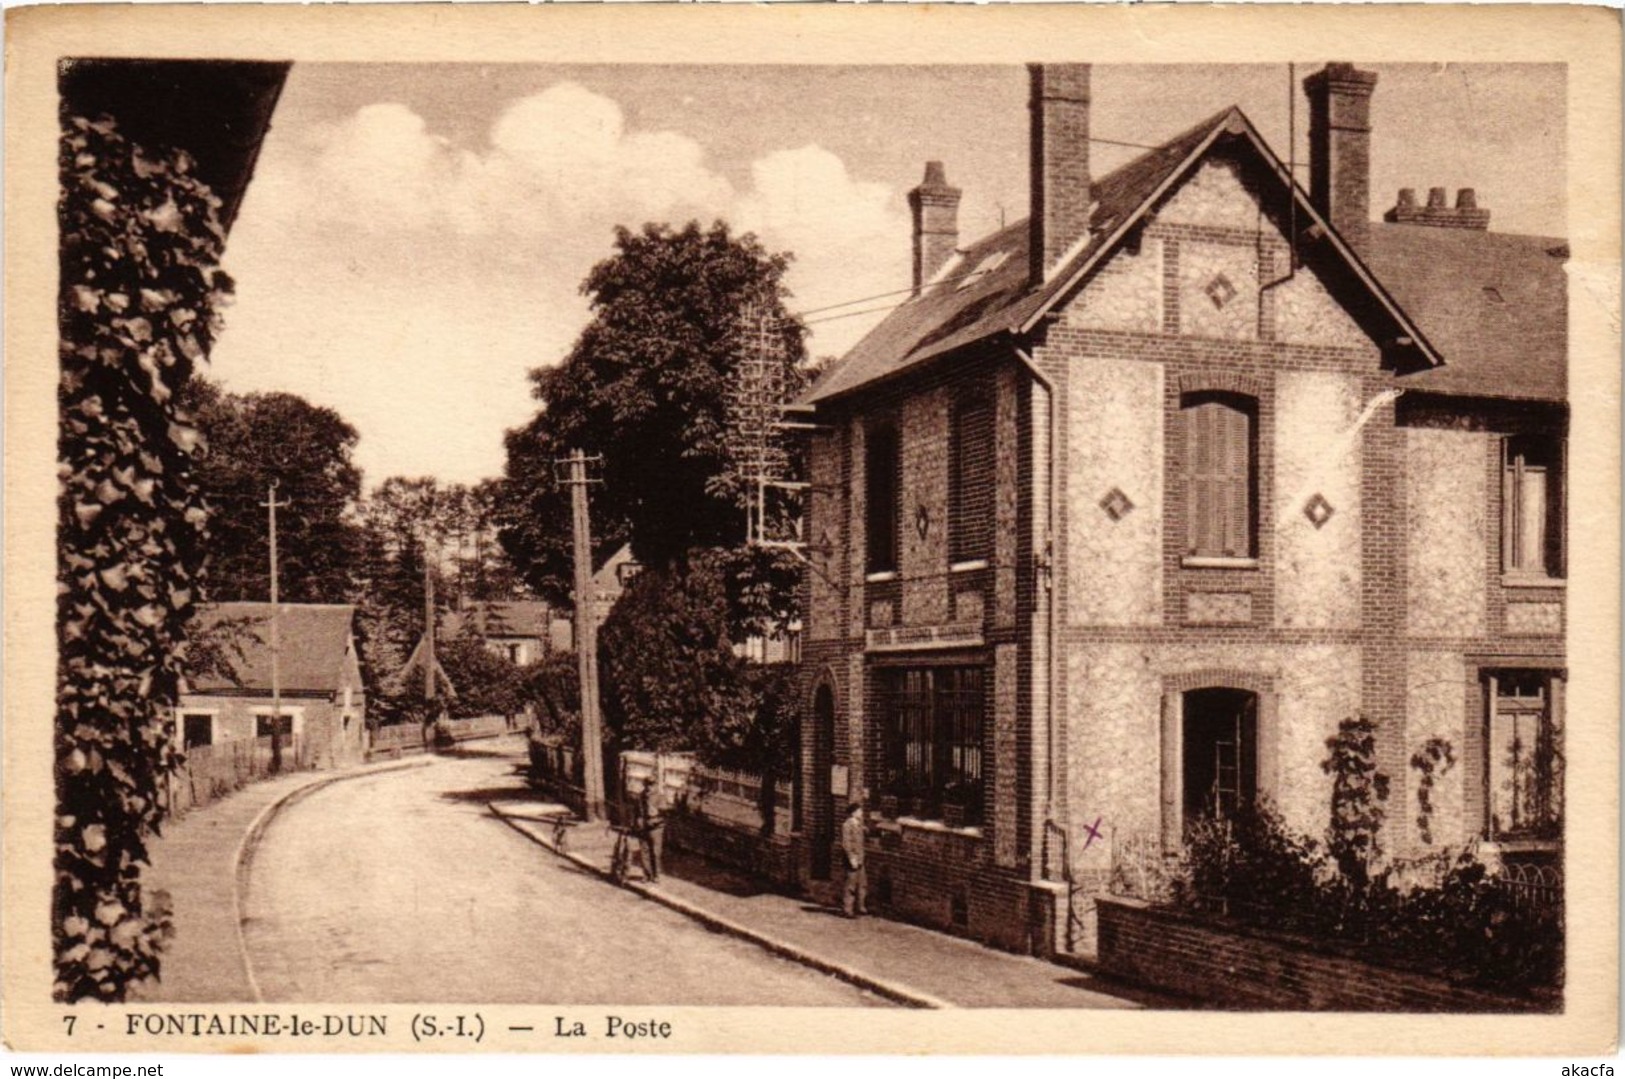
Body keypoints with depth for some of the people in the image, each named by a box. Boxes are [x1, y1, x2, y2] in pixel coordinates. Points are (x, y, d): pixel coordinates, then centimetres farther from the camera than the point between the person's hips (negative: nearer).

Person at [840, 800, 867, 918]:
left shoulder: (858, 824, 11)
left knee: (862, 884, 14)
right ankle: (847, 909, 4)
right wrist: (852, 858, -21)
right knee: (851, 885, -4)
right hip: (852, 859, -9)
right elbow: (846, 843, -19)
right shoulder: (847, 825, -15)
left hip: (859, 859, 9)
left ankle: (860, 907, 24)